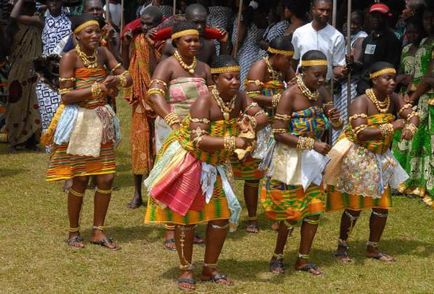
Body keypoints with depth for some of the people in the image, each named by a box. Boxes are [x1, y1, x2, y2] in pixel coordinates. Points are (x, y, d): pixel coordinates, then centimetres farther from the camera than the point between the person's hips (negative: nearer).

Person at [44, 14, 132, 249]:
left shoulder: (102, 53, 4)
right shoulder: (70, 58, -12)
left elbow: (127, 77, 5)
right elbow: (66, 96, -16)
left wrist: (116, 81, -18)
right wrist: (97, 89, -24)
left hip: (101, 120, 5)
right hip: (78, 121, -5)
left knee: (106, 178, 3)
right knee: (80, 180, 1)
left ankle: (98, 232, 16)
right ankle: (73, 232, 17)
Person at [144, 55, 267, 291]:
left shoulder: (238, 98, -6)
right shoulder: (204, 101, -26)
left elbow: (262, 116, -8)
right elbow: (199, 140, -33)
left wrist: (250, 123, -30)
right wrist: (233, 142, -40)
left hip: (212, 166, 7)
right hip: (186, 161, -7)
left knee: (222, 215, 7)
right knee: (186, 216, 0)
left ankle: (210, 269, 21)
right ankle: (186, 271, 14)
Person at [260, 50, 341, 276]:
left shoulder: (318, 95, 5)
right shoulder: (290, 95, -16)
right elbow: (279, 133, -21)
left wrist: (331, 119, -1)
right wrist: (311, 144, -25)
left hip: (312, 161, 7)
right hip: (290, 161, -7)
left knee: (314, 209, 6)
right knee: (291, 212, 0)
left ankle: (303, 259, 19)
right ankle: (277, 257, 20)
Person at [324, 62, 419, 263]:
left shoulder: (393, 99, -3)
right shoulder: (361, 102, -23)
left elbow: (412, 115, -8)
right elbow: (361, 134, -34)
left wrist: (410, 127, -32)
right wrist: (392, 127, -33)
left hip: (380, 159, 7)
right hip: (357, 158, -7)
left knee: (383, 205, 9)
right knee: (355, 206, -1)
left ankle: (373, 248, 27)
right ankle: (342, 247, 19)